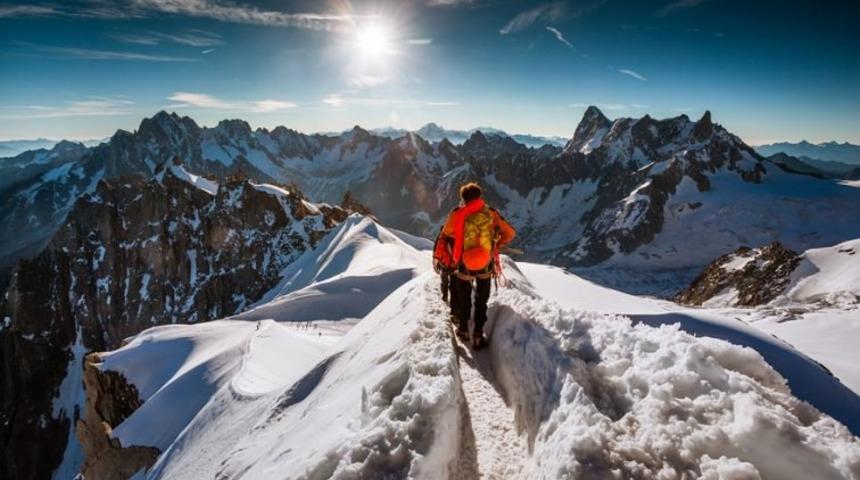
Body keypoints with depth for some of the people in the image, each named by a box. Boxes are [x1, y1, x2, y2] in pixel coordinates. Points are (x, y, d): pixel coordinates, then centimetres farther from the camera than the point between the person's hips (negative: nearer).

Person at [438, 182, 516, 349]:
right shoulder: (491, 213, -7)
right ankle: (478, 335, 17)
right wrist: (496, 245, 11)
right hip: (486, 266, 1)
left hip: (463, 265, 0)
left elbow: (445, 236, -2)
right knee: (482, 301, 17)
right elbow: (511, 233, -3)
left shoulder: (457, 214, -12)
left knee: (463, 299, 21)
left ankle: (463, 329, 34)